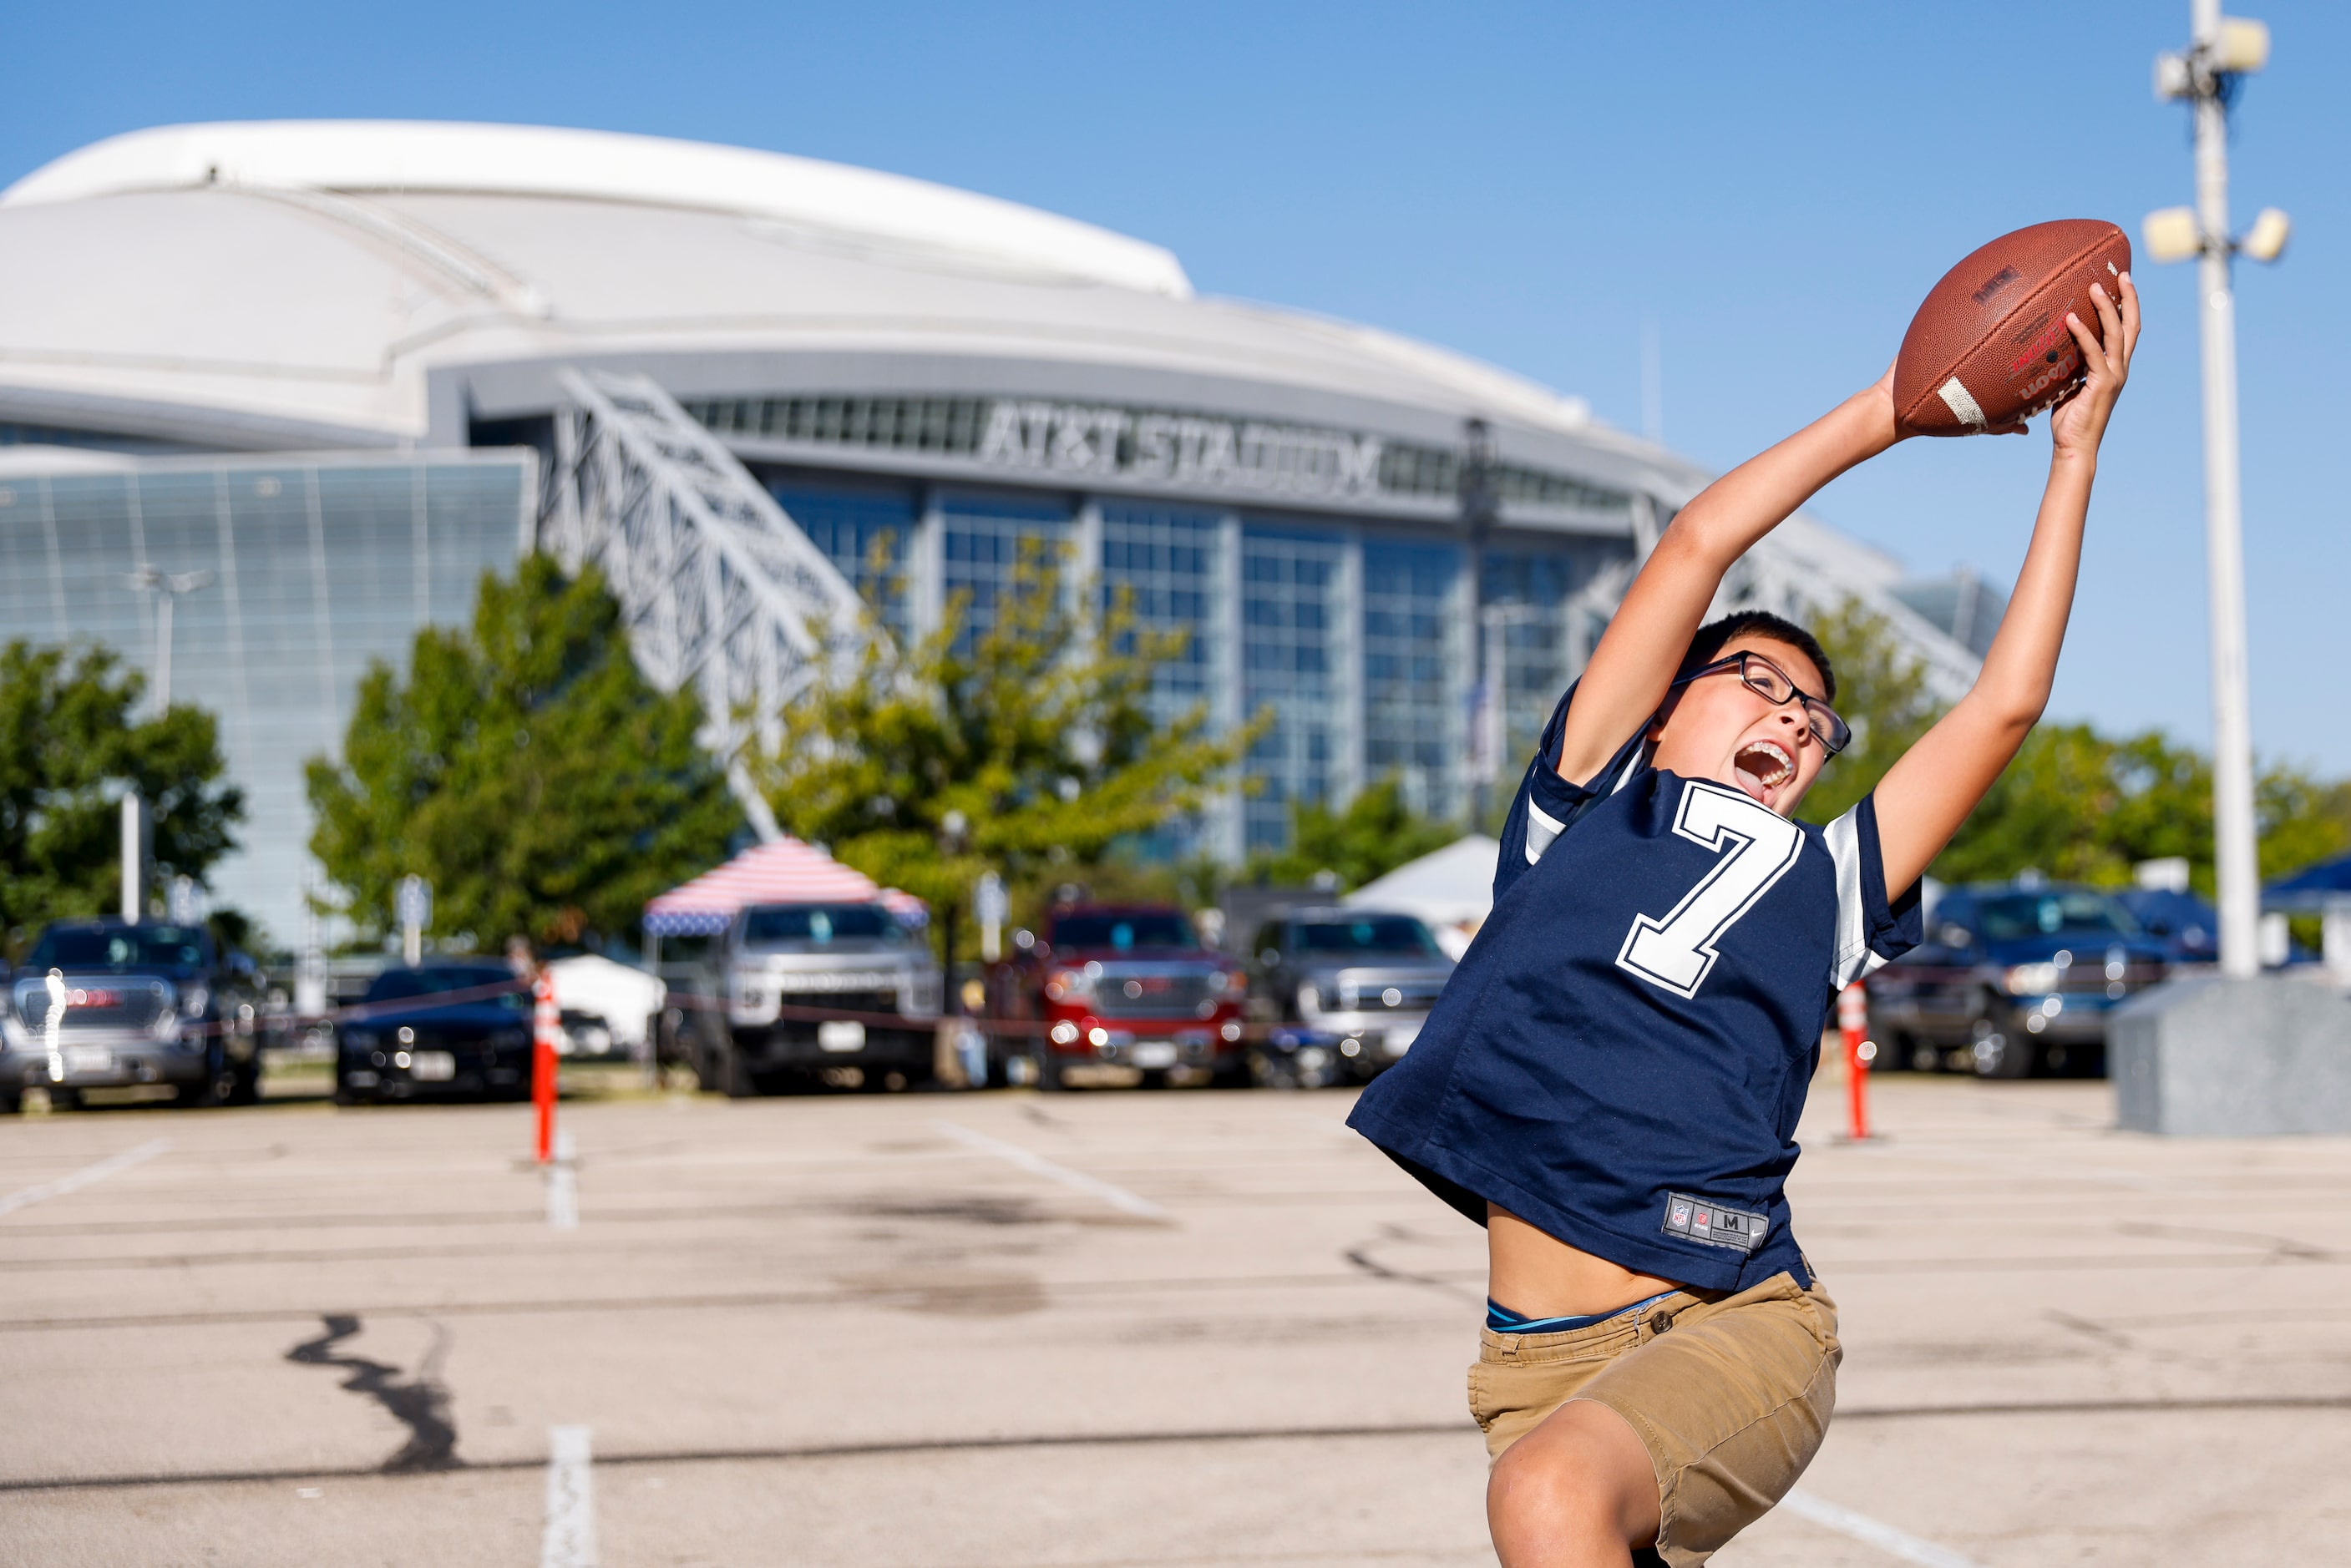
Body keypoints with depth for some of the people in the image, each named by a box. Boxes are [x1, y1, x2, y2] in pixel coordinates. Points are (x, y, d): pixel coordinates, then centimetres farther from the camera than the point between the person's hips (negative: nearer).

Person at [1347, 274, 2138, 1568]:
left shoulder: (1823, 888, 19)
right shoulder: (1586, 809, 17)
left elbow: (2005, 704, 16)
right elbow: (1699, 544, 15)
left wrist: (2074, 454, 20)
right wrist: (1884, 411, 22)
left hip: (1736, 1330, -1)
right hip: (1542, 1360, 2)